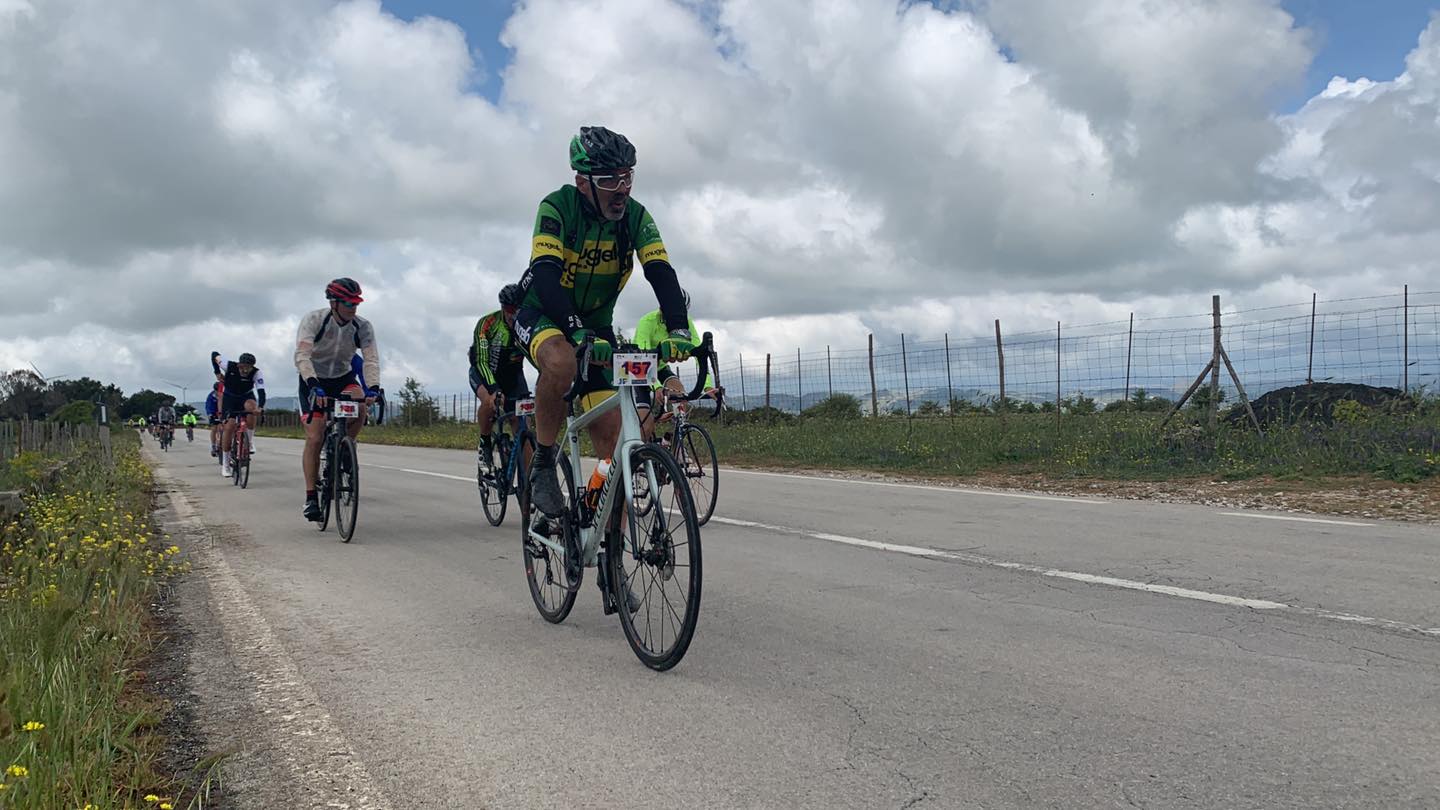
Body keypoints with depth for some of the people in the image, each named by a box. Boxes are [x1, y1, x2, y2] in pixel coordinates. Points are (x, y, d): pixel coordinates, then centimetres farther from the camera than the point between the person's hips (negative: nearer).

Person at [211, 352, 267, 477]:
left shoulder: (256, 373, -27)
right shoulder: (229, 366, -25)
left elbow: (261, 392, -39)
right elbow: (214, 355, -9)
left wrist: (260, 407, -55)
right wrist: (217, 373, -9)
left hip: (246, 396, 0)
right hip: (230, 397, 0)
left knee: (251, 406, -36)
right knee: (229, 426, -14)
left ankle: (250, 441, -18)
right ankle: (225, 464, -5)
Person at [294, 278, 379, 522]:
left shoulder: (363, 327, -15)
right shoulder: (313, 321, -22)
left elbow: (371, 359, -23)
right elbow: (302, 356, -33)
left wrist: (372, 389, -41)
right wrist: (314, 386, -48)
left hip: (343, 378, 2)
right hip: (314, 382, -2)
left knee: (361, 405, -30)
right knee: (315, 438, -11)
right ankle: (310, 497, -3)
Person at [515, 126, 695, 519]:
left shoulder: (636, 217, -13)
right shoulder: (558, 207, -23)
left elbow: (662, 273, -23)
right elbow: (545, 275, -34)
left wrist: (678, 328, -41)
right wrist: (578, 332, -49)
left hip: (596, 324, 4)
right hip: (542, 315, -4)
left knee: (612, 431, -8)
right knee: (561, 361, -40)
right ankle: (543, 463, -18)